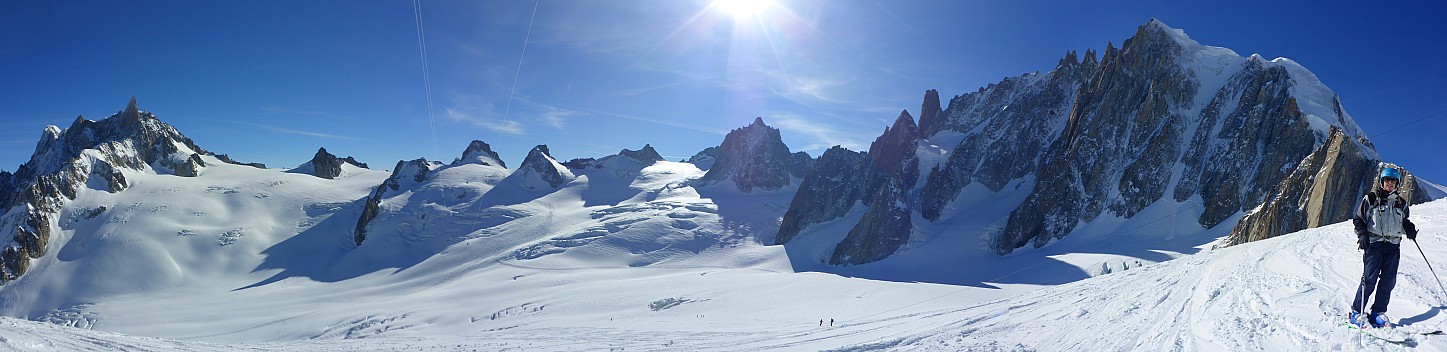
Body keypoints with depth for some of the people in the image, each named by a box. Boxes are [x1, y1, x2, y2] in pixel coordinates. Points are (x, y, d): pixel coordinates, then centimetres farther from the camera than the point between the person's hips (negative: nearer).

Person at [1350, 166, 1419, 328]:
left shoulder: (1401, 203, 16)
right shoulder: (1370, 199, 3)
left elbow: (1404, 222, 26)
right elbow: (1358, 219, 4)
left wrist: (1410, 229, 4)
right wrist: (1362, 235, -10)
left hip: (1393, 245, 5)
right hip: (1374, 242, -5)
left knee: (1388, 280, 0)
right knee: (1370, 278, -10)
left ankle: (1378, 312, 8)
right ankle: (1357, 312, -5)